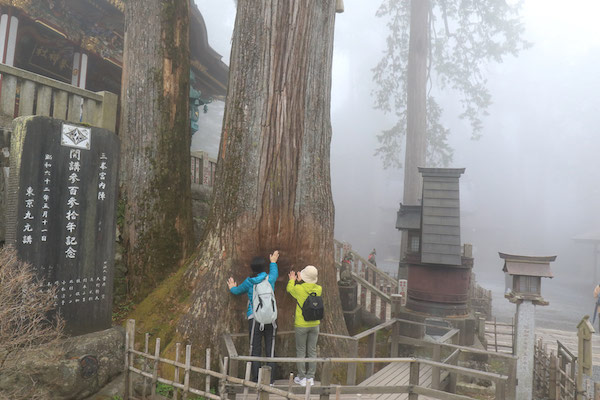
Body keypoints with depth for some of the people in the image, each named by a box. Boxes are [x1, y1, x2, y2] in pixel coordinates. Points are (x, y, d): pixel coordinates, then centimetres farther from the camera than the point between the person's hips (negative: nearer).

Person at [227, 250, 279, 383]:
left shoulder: (249, 282, -2)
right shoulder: (270, 279, -1)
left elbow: (238, 291, 18)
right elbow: (274, 273, 25)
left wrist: (232, 288, 41)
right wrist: (273, 262, 44)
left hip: (255, 319, -1)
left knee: (255, 350, 5)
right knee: (270, 349, 8)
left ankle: (256, 379, 8)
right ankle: (271, 378, 13)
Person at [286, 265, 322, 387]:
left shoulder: (299, 289, -17)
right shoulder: (319, 289, -9)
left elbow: (289, 289, 5)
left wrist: (292, 280, 24)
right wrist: (300, 281, 22)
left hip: (301, 325, -3)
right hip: (315, 324, 3)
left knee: (301, 352, 9)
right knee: (312, 351, 12)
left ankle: (302, 378, 16)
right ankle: (310, 378, 19)